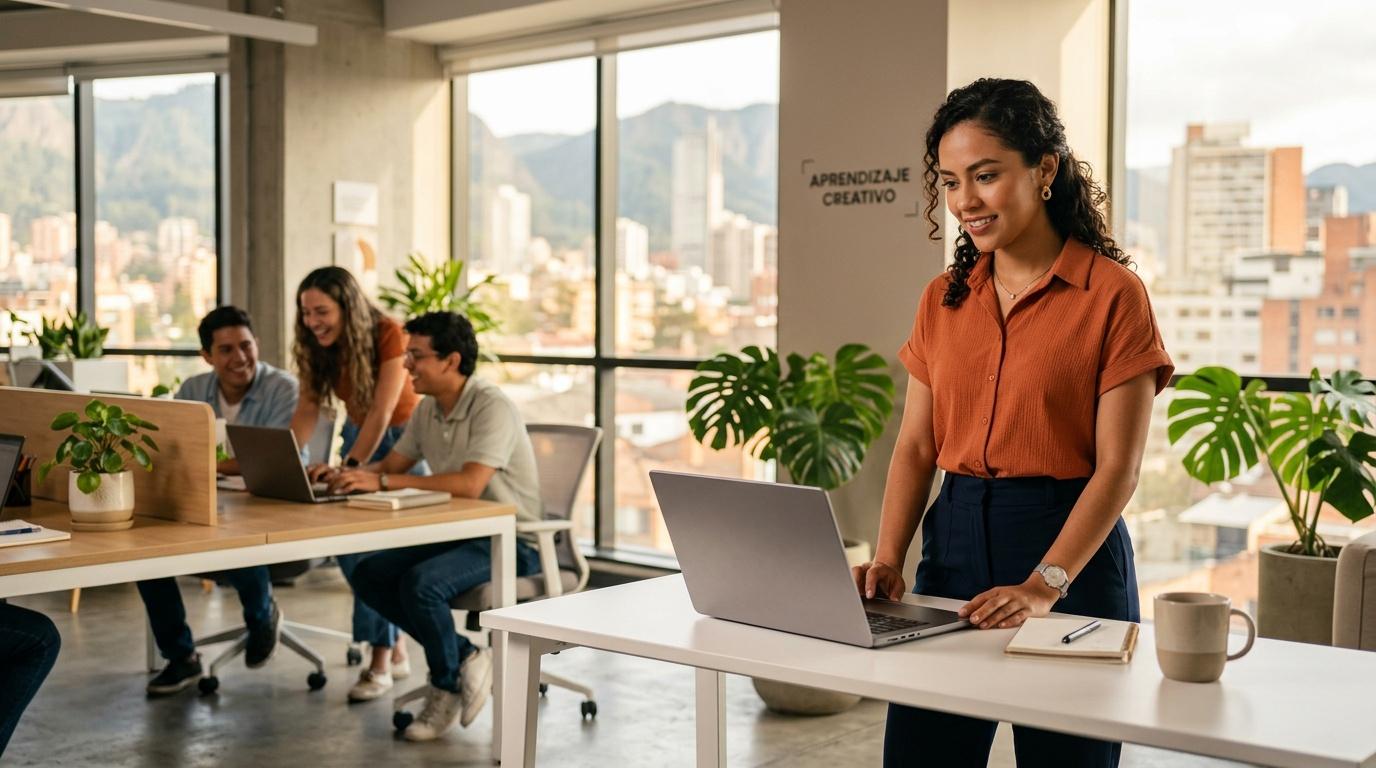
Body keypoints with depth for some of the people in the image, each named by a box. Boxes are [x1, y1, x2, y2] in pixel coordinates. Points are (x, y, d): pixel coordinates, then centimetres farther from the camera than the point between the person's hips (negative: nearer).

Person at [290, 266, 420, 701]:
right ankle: (394, 650, 3)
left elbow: (382, 412, -29)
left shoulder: (388, 335, -24)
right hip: (356, 436, 6)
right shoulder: (315, 347, -6)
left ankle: (380, 659, -12)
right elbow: (307, 412, -8)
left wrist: (349, 465, -39)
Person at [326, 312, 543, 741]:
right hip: (454, 532, 9)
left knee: (420, 583, -30)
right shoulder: (428, 409, 8)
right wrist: (345, 476, -11)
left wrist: (382, 482, -32)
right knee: (368, 575, -7)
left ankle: (448, 684, -2)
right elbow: (391, 465, 11)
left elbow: (469, 484, -32)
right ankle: (464, 657, 1)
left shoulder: (492, 408, -19)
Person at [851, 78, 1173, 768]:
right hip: (953, 540, 4)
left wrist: (1044, 585, -20)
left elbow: (1117, 466, -11)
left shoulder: (1112, 293, -7)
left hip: (1070, 545, -4)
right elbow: (916, 446, 8)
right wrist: (887, 559, -6)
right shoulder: (943, 299, 9)